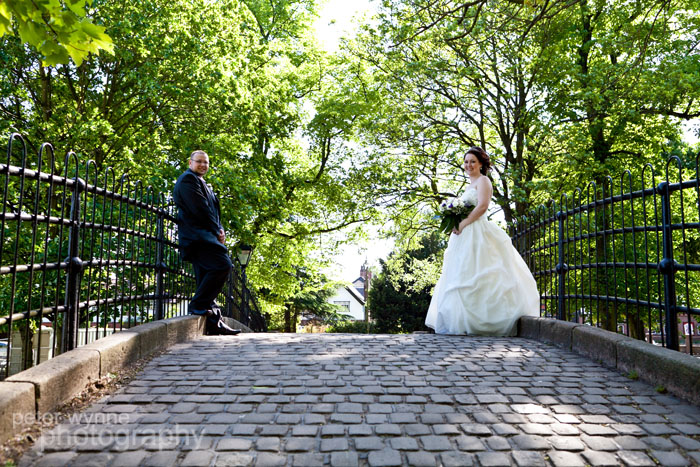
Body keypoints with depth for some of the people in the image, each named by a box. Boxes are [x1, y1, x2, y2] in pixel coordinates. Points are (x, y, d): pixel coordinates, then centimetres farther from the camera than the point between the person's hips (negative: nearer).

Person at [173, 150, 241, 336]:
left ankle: (214, 323, 8)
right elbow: (199, 209, -14)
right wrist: (217, 231, -8)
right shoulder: (188, 179, -3)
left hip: (203, 237, 10)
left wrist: (219, 230, 5)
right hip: (196, 235, -10)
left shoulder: (201, 183, 29)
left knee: (206, 277, 7)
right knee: (222, 264, -23)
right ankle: (198, 304, -16)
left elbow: (212, 210, 24)